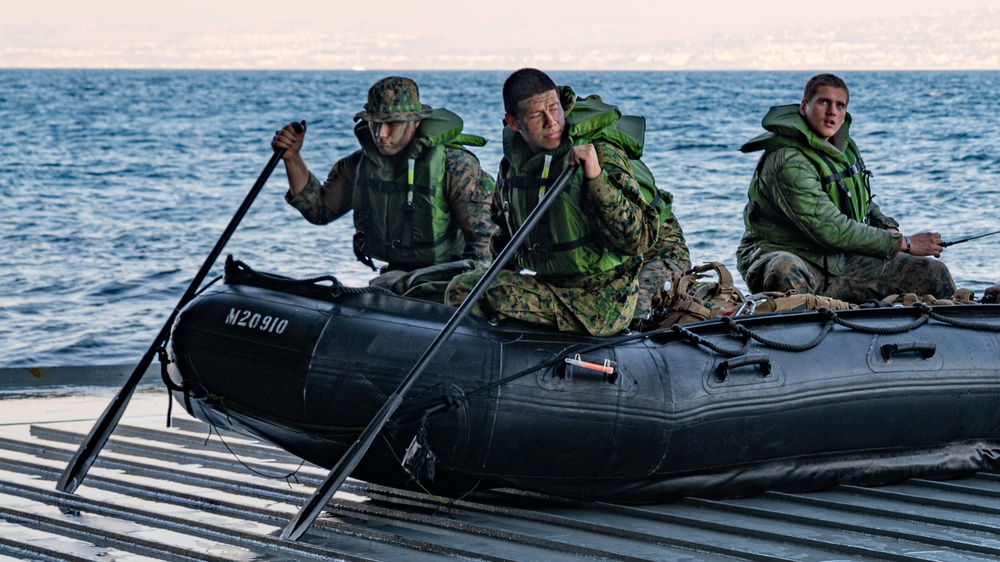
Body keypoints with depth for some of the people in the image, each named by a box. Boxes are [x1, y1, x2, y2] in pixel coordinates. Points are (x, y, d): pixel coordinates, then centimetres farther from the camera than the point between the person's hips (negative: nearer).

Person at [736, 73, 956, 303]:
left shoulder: (842, 145, 9)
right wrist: (904, 243, -19)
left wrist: (887, 227, 3)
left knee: (936, 275, -2)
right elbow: (831, 230, -26)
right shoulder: (789, 162, -21)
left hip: (841, 262, 8)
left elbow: (861, 201, 27)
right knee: (786, 272, -47)